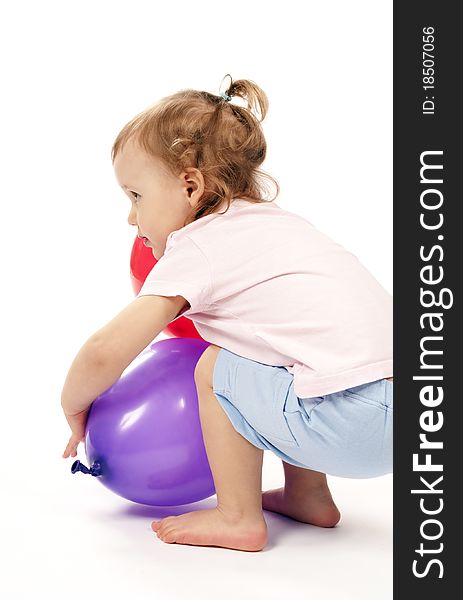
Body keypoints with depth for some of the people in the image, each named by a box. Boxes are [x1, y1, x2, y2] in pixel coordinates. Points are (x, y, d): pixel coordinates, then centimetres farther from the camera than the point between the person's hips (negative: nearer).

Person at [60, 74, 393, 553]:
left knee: (215, 368, 1)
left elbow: (104, 352, -9)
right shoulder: (277, 220, 18)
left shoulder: (197, 247, -5)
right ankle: (308, 495, 30)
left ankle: (238, 518, 12)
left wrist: (73, 407, 12)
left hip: (351, 426, -9)